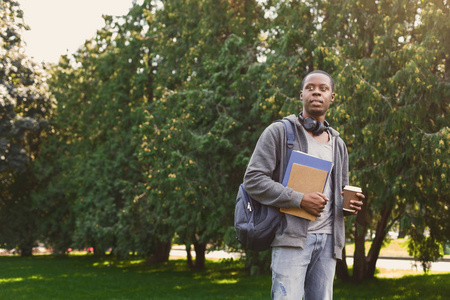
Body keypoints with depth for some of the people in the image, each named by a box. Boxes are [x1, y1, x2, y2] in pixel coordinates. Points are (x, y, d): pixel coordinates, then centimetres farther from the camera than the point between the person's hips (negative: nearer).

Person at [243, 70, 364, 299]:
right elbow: (253, 180, -7)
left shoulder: (338, 145, 21)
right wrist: (300, 200, -16)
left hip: (328, 239, 6)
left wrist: (350, 205, 2)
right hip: (292, 237, -6)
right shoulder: (279, 132, 2)